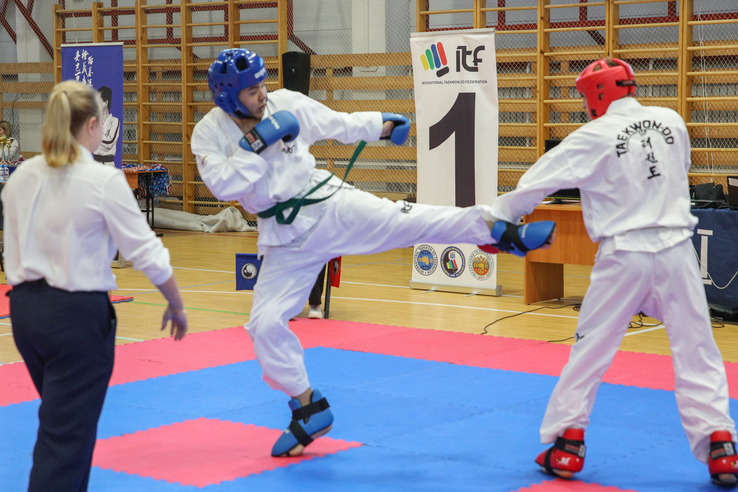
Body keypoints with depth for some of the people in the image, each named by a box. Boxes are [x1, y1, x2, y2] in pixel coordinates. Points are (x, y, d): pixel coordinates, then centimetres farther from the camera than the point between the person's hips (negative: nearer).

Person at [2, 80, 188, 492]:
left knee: (70, 423, 25)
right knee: (65, 438, 0)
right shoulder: (104, 181, -14)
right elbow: (147, 252, -10)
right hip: (76, 315, -7)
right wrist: (177, 306, 4)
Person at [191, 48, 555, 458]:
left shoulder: (287, 103, -2)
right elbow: (223, 185, -19)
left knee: (406, 221, -22)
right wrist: (256, 143, -24)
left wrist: (382, 125, 17)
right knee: (266, 324, -4)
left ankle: (504, 231, -23)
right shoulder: (210, 133, -5)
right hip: (286, 235, 1)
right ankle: (309, 408, 11)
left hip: (329, 204, -1)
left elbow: (339, 124, 13)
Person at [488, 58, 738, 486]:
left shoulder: (595, 137, -7)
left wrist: (495, 216, 8)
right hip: (676, 247, 3)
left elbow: (537, 182, -2)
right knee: (696, 348, 6)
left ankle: (567, 443, 16)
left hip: (624, 255, -2)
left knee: (591, 348, 10)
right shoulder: (672, 122, 4)